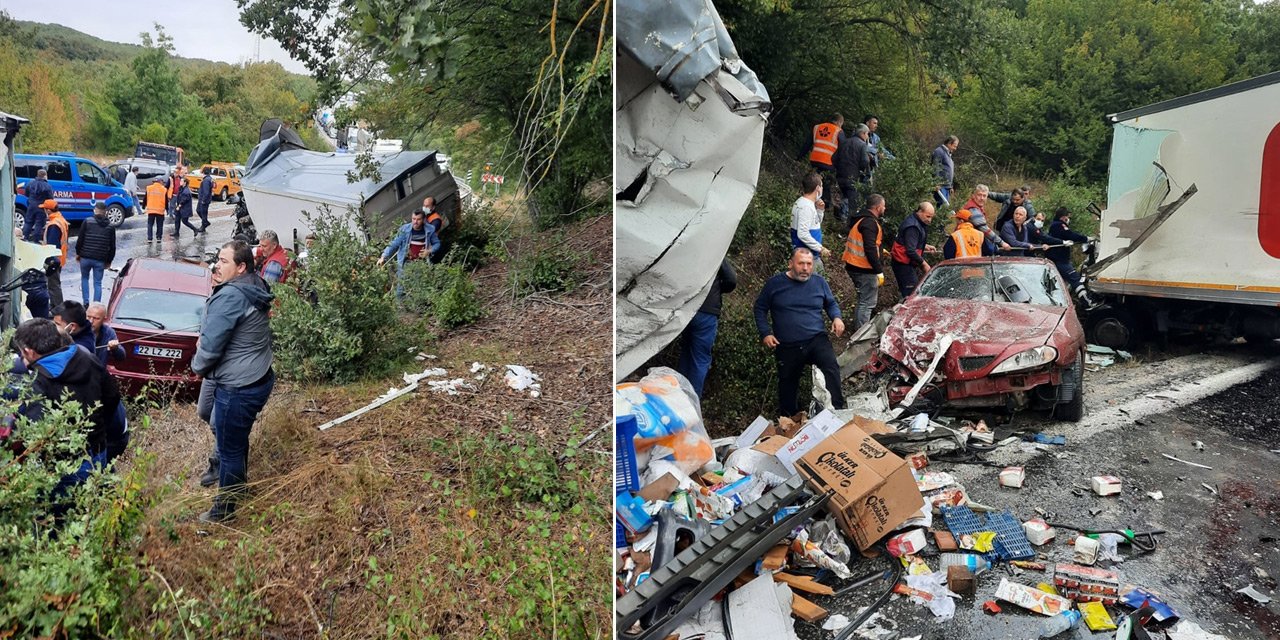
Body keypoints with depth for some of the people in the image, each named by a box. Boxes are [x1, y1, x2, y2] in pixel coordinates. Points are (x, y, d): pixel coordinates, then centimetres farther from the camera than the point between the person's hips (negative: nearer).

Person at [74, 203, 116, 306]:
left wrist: (78, 253, 11)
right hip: (100, 260, 1)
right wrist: (109, 261, 15)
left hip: (85, 257, -1)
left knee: (84, 278, 19)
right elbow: (112, 247, 6)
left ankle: (86, 303, 13)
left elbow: (80, 239, -3)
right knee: (97, 283, 6)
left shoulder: (87, 222, -4)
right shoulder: (110, 226, 3)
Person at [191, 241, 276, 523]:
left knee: (230, 449, 7)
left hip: (238, 389, -10)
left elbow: (210, 346, -22)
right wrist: (205, 339, 9)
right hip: (259, 380, 10)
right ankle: (238, 486, 48)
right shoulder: (253, 290, 6)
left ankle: (224, 510, 24)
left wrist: (198, 365, -2)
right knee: (237, 440, 28)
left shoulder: (230, 297, -24)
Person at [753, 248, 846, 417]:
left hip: (817, 340, 0)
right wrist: (765, 333, -2)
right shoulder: (775, 283, 0)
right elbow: (760, 308, 9)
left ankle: (836, 410, -24)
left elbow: (831, 303, 20)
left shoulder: (819, 282, 5)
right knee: (788, 386, 11)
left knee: (831, 367, -29)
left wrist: (836, 317, -2)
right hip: (787, 346, 0)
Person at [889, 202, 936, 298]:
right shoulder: (912, 226, -20)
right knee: (911, 294, -13)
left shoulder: (917, 223, 13)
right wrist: (924, 264, -20)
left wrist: (925, 246, 14)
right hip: (903, 264, -10)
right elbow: (910, 251, -25)